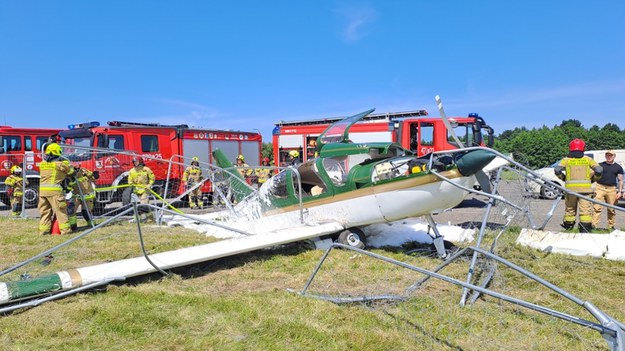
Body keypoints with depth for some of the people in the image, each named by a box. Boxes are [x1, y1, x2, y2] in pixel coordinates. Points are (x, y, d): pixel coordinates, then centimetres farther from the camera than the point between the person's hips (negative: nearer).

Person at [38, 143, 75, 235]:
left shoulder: (42, 163, 12)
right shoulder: (61, 163, -5)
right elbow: (71, 171, 5)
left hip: (42, 190, 6)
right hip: (54, 190, -6)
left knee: (45, 211, 13)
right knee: (60, 210, -1)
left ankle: (44, 229, 15)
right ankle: (65, 229, -1)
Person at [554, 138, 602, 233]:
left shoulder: (566, 160, 5)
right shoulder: (588, 159, 7)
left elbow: (557, 170, -8)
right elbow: (599, 170, 0)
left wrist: (563, 178, 8)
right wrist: (592, 179, 14)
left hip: (570, 188, 1)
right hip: (585, 189, -1)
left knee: (570, 209, 13)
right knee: (585, 209, -1)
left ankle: (568, 227, 21)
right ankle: (585, 228, -8)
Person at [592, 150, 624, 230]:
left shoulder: (618, 167, 10)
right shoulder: (600, 165, 9)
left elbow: (620, 180, 9)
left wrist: (620, 192, 0)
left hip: (612, 189, 1)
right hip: (600, 187, -1)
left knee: (612, 210, 5)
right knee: (597, 207, -9)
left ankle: (611, 227, 15)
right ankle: (593, 225, -12)